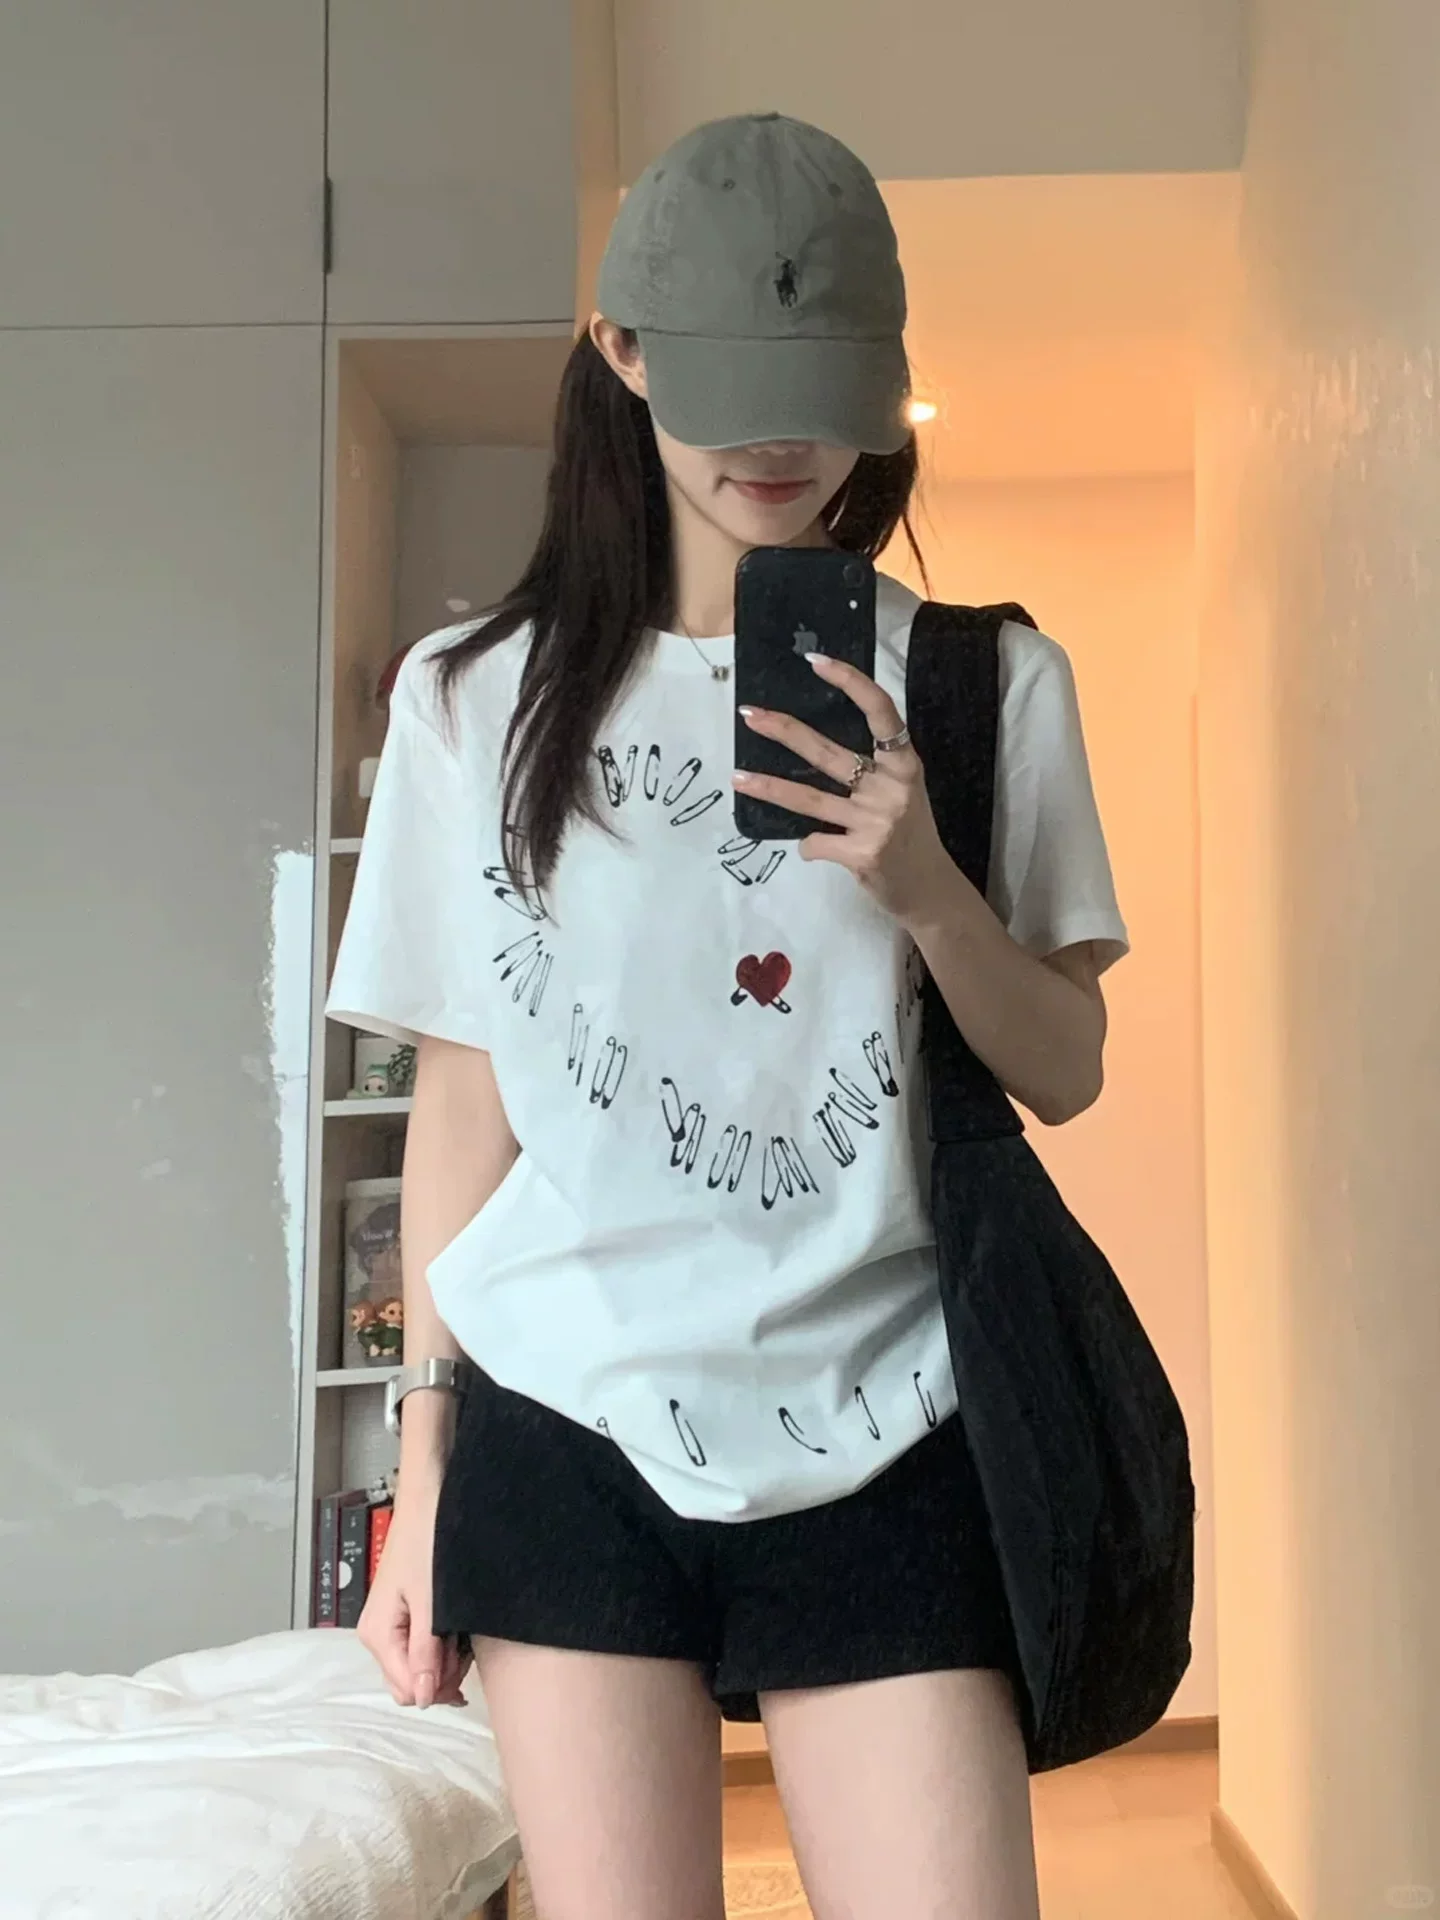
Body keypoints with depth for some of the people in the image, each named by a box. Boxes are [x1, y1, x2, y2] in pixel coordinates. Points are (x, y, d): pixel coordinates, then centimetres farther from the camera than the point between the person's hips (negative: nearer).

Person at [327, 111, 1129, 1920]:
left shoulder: (986, 682, 3)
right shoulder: (474, 697, 3)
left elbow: (1066, 1071, 6)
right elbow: (461, 1096, 7)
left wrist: (925, 890, -13)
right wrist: (422, 1465, 7)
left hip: (879, 1441, 0)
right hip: (569, 1433, 1)